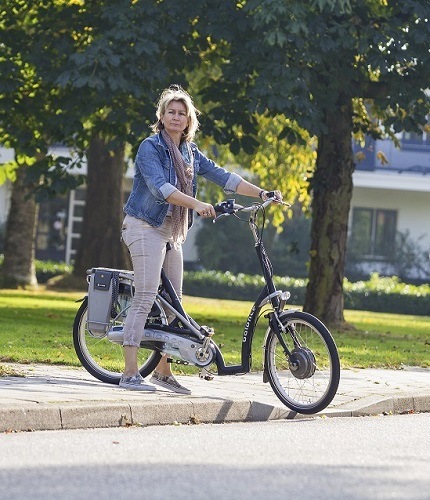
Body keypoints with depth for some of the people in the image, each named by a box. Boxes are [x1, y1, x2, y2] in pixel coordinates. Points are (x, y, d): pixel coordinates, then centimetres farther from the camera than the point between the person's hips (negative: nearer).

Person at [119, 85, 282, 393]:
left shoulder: (190, 153, 12)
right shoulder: (150, 148, -10)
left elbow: (222, 176, 11)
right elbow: (159, 187, -24)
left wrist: (262, 194, 2)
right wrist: (197, 204, -36)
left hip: (172, 231, 8)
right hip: (146, 227, -8)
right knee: (146, 297, -14)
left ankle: (163, 371, 16)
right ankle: (130, 373, -17)